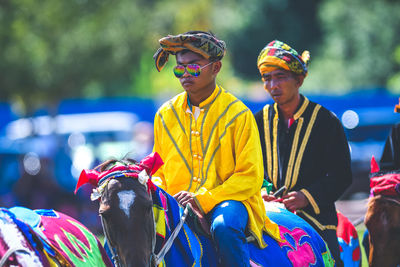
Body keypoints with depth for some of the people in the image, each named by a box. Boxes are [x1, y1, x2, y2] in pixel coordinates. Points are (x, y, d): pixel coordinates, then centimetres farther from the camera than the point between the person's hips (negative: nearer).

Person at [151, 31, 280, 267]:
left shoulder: (238, 115, 0)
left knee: (224, 226, -38)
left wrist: (203, 200, -16)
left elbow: (250, 177, -4)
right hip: (178, 204, 4)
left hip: (227, 200, -3)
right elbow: (158, 171, 22)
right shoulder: (166, 115, 13)